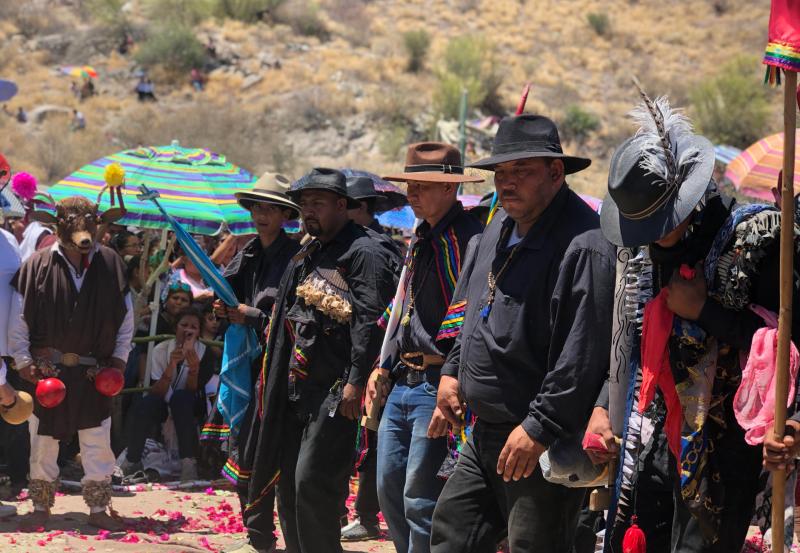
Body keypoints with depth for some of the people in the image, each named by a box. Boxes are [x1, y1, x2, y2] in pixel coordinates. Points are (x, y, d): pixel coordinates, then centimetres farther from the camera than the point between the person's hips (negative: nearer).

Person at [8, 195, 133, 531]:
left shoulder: (110, 264, -2)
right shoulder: (37, 265, -7)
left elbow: (126, 317, 6)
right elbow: (18, 320, -1)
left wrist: (119, 358, 3)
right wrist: (23, 361, -4)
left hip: (93, 373, 1)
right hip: (45, 370, -1)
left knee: (98, 441, 4)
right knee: (43, 440, 8)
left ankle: (98, 509, 14)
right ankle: (41, 507, 21)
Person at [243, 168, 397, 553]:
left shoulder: (365, 253, -10)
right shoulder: (307, 256, 19)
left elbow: (371, 320, -19)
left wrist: (357, 382, -24)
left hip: (336, 391, -10)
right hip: (298, 390, 10)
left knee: (312, 481, -13)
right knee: (289, 482, 12)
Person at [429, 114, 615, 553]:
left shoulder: (582, 248, -20)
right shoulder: (500, 228, 11)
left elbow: (582, 354, -25)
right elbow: (469, 308, 27)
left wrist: (540, 427, -24)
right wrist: (453, 371, 17)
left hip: (544, 445, -10)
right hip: (484, 433, 10)